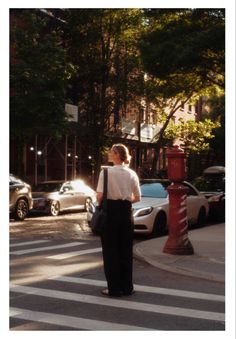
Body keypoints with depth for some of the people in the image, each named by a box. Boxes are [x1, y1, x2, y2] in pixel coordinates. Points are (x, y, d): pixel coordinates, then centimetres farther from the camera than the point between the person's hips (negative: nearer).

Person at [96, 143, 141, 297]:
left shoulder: (106, 172, -10)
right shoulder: (132, 173, 4)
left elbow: (99, 196, -16)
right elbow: (137, 197, 7)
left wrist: (102, 204, 4)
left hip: (111, 210, -4)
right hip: (126, 211, 4)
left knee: (111, 251, 5)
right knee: (126, 250, 11)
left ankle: (114, 288, 9)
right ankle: (127, 287, 18)